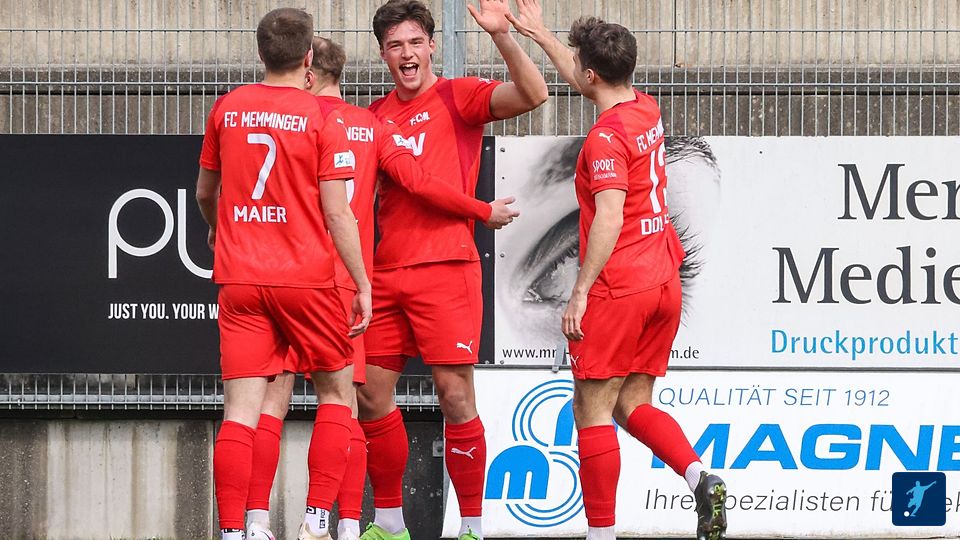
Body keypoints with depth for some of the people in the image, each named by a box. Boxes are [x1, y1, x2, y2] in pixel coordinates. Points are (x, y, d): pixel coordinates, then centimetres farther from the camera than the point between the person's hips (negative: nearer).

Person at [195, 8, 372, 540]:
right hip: (306, 277, -3)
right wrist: (363, 284, -2)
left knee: (241, 408, 0)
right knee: (337, 391, 15)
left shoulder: (226, 109, 6)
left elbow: (205, 190, 20)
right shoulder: (322, 118, -6)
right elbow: (336, 214, -9)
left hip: (238, 277, 3)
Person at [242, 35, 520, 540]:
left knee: (272, 400, -1)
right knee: (345, 406, 5)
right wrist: (485, 211, 9)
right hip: (348, 280, 2)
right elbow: (417, 181, -1)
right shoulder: (374, 126, 8)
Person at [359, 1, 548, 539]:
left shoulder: (457, 96, 1)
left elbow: (533, 93, -16)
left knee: (455, 395, -8)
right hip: (385, 270, 6)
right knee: (372, 394, 5)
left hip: (444, 268, -6)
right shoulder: (375, 116, 16)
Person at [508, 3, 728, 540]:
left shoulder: (606, 137, -15)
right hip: (664, 283, 9)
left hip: (618, 289, -9)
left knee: (593, 411, -1)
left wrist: (580, 291, -19)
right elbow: (587, 82, 30)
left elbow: (609, 220, -22)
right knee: (633, 404, 14)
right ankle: (701, 477, -9)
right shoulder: (648, 110, 10)